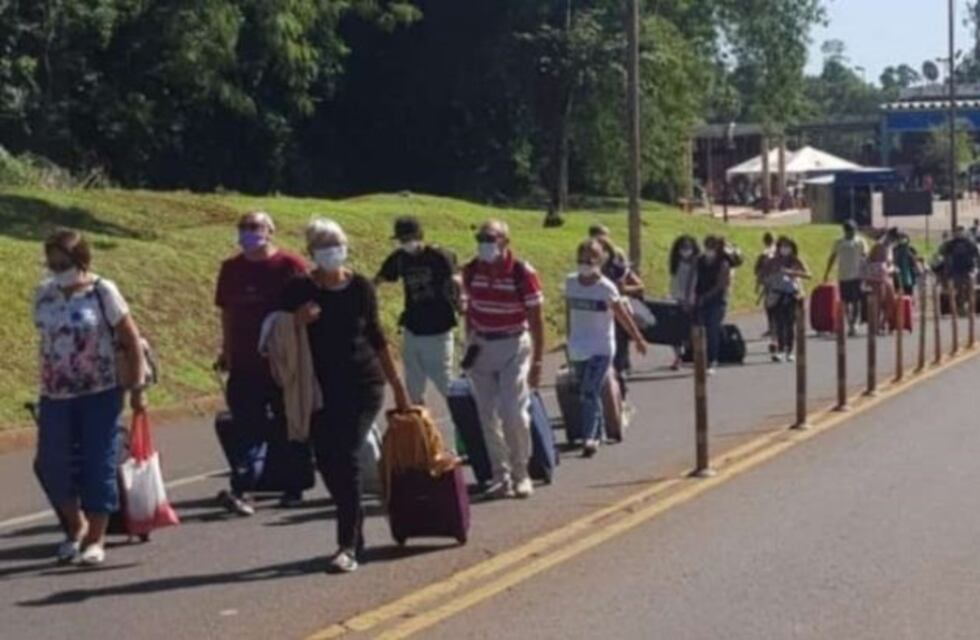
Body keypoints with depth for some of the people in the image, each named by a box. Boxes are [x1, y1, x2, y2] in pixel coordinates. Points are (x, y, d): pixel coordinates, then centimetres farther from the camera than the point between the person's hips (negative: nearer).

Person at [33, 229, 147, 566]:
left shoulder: (102, 292, -9)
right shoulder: (44, 293, 2)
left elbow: (132, 341, -5)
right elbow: (45, 338, 11)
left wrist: (136, 389, -6)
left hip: (101, 393, -4)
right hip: (55, 396, 4)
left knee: (99, 465, 0)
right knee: (51, 464, 5)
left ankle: (95, 539, 11)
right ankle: (77, 526, 29)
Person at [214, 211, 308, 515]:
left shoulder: (290, 265, -4)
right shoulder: (231, 268, 6)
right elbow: (226, 313, 14)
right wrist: (226, 352, 14)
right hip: (245, 365, 2)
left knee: (290, 428, 9)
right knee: (248, 429, -5)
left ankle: (294, 488, 20)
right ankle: (240, 490, -12)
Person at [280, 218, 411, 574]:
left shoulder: (361, 287, 1)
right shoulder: (298, 290, -1)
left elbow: (376, 338, 11)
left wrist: (398, 386, 14)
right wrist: (296, 322, -17)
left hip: (363, 385, -2)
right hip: (321, 388, 2)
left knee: (346, 458, -13)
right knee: (327, 462, 5)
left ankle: (349, 546, -11)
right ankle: (355, 533, 26)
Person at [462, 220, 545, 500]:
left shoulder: (523, 273, -13)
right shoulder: (471, 270, -1)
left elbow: (536, 320, -9)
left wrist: (537, 362, -9)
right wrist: (470, 343, 9)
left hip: (514, 347, -4)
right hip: (481, 347, 4)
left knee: (513, 414, -11)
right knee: (488, 415, 3)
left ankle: (520, 473, 7)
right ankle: (500, 475, 12)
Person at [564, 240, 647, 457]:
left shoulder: (606, 287, -10)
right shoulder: (570, 283, 2)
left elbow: (623, 316, -2)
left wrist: (638, 340, 5)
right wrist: (570, 338, 18)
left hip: (601, 349, -5)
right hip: (578, 348, 5)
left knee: (589, 394, -16)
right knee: (586, 394, 13)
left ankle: (589, 438, -16)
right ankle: (597, 434, 27)